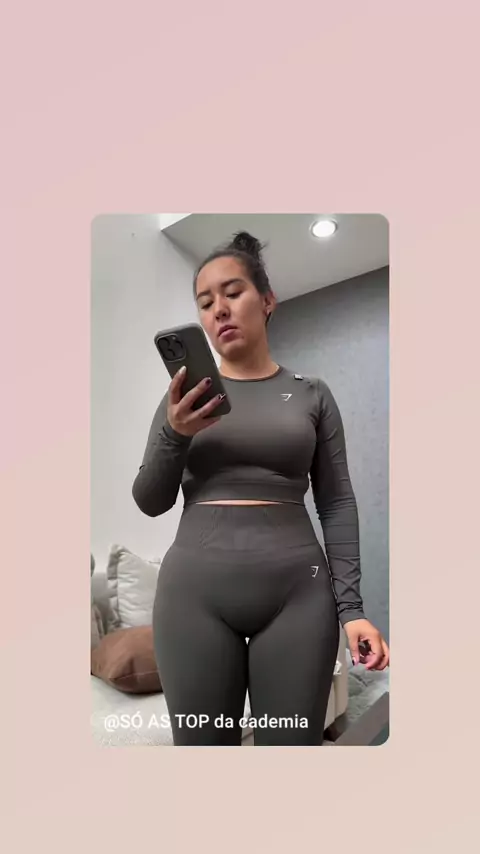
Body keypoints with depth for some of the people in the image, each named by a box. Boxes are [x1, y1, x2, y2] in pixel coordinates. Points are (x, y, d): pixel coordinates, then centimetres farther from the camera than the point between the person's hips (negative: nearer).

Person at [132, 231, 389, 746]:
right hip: (196, 591, 1)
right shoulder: (186, 393, 8)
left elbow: (337, 504, 5)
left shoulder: (312, 394, 7)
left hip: (298, 592, 0)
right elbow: (150, 501, 5)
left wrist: (351, 605, -5)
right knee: (202, 743, 8)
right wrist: (173, 433, -13)